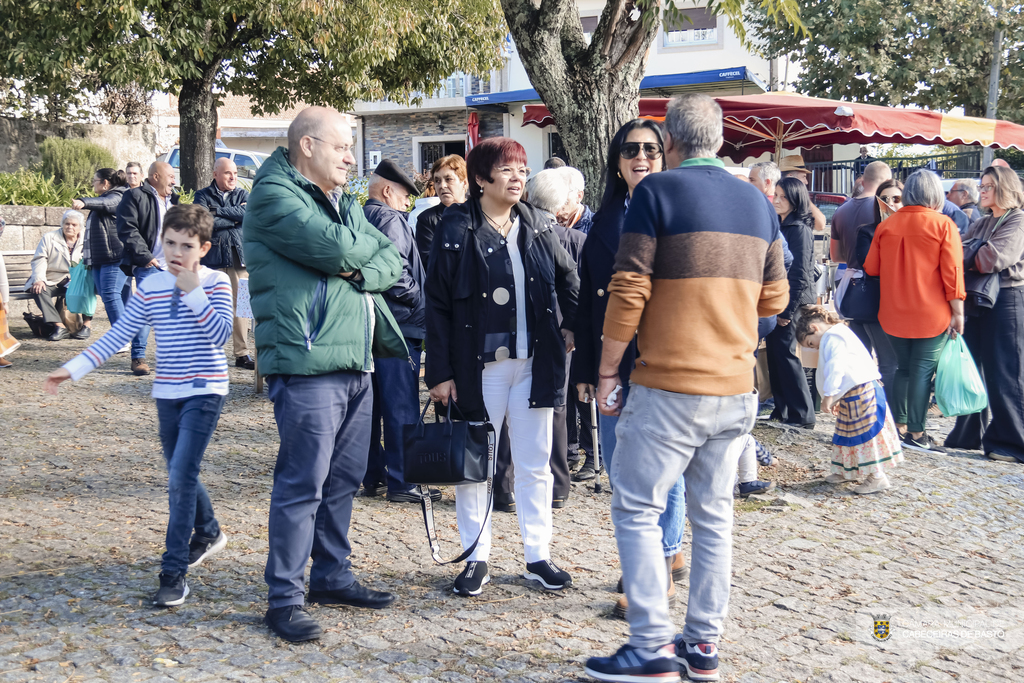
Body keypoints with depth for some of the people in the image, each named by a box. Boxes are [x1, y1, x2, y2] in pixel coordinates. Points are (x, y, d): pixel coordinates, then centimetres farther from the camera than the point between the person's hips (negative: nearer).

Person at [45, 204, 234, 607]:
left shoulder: (215, 283, -7)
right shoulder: (152, 287, 5)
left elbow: (221, 333, -20)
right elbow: (118, 335, 4)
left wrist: (193, 291, -23)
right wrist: (74, 369, -2)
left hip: (203, 392, -5)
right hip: (167, 393, 5)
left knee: (181, 478, -14)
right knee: (180, 477, 16)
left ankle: (174, 573, -10)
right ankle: (208, 533, 43)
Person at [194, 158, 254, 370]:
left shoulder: (243, 194, 13)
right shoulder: (203, 196, 5)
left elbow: (247, 213, -8)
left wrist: (218, 211, -10)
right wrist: (235, 218, -5)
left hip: (239, 256, 2)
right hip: (213, 257, -2)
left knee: (240, 305, 2)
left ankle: (242, 353, 8)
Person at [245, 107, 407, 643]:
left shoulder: (343, 202, 21)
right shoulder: (273, 196, -7)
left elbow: (392, 265, 12)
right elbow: (336, 247, -21)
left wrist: (360, 272, -9)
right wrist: (375, 242, 1)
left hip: (355, 359, 9)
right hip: (306, 362, -9)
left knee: (344, 479, 15)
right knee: (302, 483, -7)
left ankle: (332, 577, 28)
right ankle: (284, 598, 1)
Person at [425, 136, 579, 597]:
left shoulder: (536, 227, 7)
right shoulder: (457, 230, -6)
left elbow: (567, 276, 22)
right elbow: (437, 304, -7)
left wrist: (572, 326, 11)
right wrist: (440, 372, -10)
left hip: (534, 363, 4)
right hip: (479, 366, -4)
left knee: (535, 465, 9)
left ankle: (538, 556, 19)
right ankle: (477, 559, 16)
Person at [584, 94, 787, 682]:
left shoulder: (657, 191, -7)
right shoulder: (756, 202, 10)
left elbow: (629, 292, -11)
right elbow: (775, 298, 15)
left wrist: (607, 371, -3)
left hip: (670, 388, -6)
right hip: (737, 390, 6)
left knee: (637, 509, 2)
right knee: (713, 514, 12)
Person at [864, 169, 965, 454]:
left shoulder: (886, 225, 2)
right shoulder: (943, 225, -9)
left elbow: (871, 268, 8)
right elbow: (952, 272, -11)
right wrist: (958, 312, -6)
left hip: (894, 313, 4)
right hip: (931, 314, -4)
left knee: (904, 368, 16)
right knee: (923, 370, 0)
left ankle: (899, 426, 20)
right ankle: (916, 433, 2)